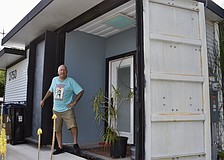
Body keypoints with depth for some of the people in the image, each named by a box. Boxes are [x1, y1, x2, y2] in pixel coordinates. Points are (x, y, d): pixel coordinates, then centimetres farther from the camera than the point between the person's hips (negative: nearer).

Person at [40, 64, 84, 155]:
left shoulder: (71, 81, -5)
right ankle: (60, 147, 19)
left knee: (73, 126, -18)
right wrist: (43, 100, 24)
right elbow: (50, 91, 25)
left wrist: (74, 102, -11)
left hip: (67, 109, -5)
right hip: (56, 110, 5)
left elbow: (81, 91, -7)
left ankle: (75, 145, -4)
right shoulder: (54, 80, 10)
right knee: (57, 130, 8)